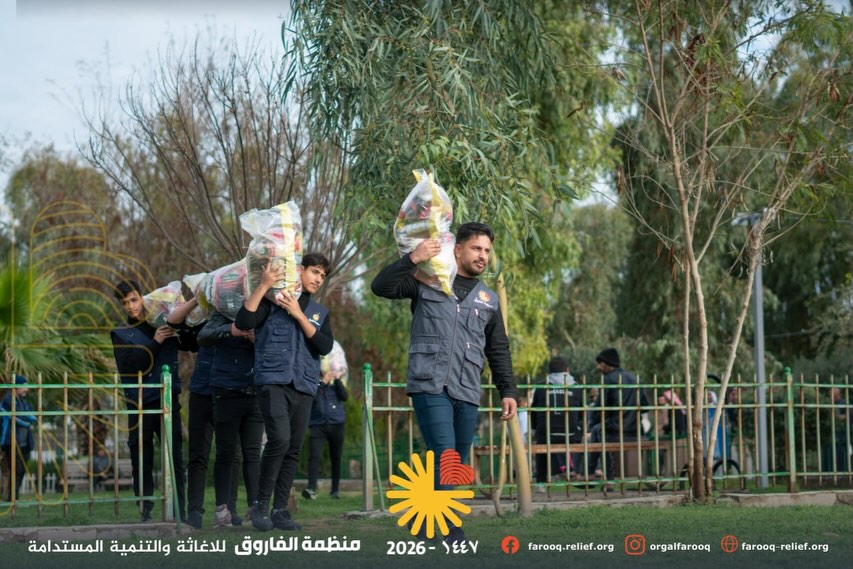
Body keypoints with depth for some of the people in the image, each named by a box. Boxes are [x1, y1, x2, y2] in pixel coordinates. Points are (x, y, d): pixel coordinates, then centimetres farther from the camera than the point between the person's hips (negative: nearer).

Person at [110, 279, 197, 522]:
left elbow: (196, 344, 17)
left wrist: (185, 327, 0)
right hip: (139, 405, 0)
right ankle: (145, 513, 7)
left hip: (167, 401, 0)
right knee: (141, 463, 1)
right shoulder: (120, 335, 11)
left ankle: (179, 512, -6)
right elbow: (127, 365, -5)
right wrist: (154, 343, -10)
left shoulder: (166, 328, 12)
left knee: (175, 459, -6)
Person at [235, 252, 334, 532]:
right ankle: (261, 504, -9)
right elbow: (243, 322, -11)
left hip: (304, 386, 5)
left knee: (293, 449, 2)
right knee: (279, 439, -21)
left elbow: (325, 346, 2)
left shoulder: (320, 312, 18)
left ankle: (280, 510, 7)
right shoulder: (273, 299, 4)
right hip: (273, 381, -5)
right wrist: (264, 285, -14)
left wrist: (298, 314, -6)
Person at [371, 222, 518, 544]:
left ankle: (426, 526, 17)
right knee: (445, 457, -17)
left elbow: (498, 351, 21)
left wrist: (508, 391, 11)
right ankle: (449, 532, -17)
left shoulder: (489, 299, 19)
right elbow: (381, 287, -4)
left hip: (467, 393, 5)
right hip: (430, 385, -5)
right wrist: (413, 259, -16)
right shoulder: (426, 282, 6)